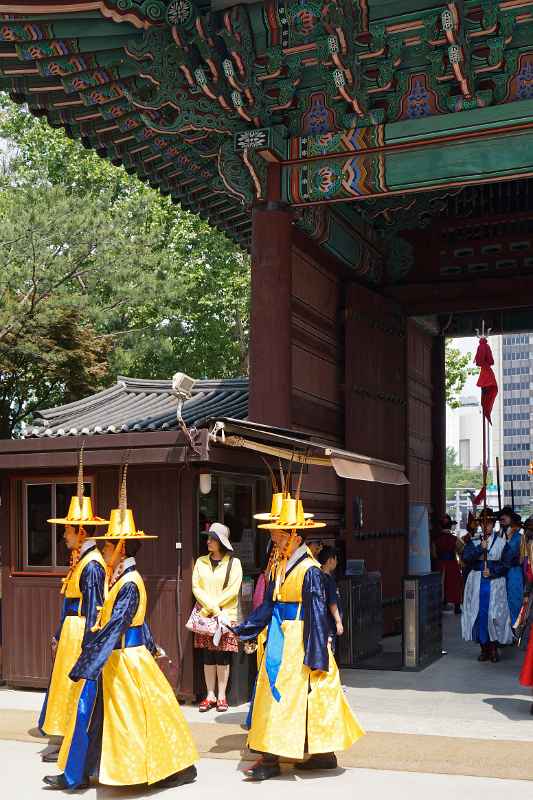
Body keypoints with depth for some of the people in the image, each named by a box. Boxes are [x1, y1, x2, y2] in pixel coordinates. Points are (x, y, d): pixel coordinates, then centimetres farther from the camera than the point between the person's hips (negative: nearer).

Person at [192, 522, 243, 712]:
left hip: (226, 616, -3)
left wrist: (212, 606, -11)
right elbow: (196, 587, 0)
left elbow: (232, 591, -8)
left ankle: (221, 696, 8)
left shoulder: (233, 563, -1)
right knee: (208, 657, 5)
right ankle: (210, 696, 13)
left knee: (222, 657, -1)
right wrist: (212, 607, -12)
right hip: (205, 617, 3)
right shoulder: (201, 562, 8)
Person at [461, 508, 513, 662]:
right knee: (479, 615, 1)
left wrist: (492, 572, -11)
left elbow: (506, 564, 0)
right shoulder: (473, 542, 8)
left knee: (495, 615, -5)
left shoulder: (501, 542, 3)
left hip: (495, 582, -2)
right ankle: (484, 648, 9)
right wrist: (480, 548, -16)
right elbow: (466, 558, -7)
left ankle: (494, 649, 5)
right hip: (476, 583, 2)